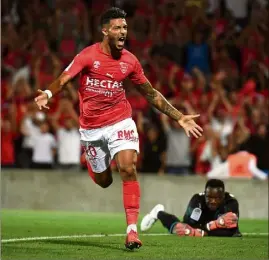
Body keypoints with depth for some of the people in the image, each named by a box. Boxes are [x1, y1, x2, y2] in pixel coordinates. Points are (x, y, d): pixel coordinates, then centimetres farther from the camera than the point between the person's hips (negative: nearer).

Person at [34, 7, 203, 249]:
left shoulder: (130, 61, -2)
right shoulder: (88, 56, -10)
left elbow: (151, 94, 8)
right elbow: (63, 79, -18)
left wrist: (180, 117, 6)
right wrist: (47, 94, -41)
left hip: (120, 122, 1)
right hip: (91, 127, -1)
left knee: (128, 168, -20)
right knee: (103, 181, 10)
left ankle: (132, 229, -18)